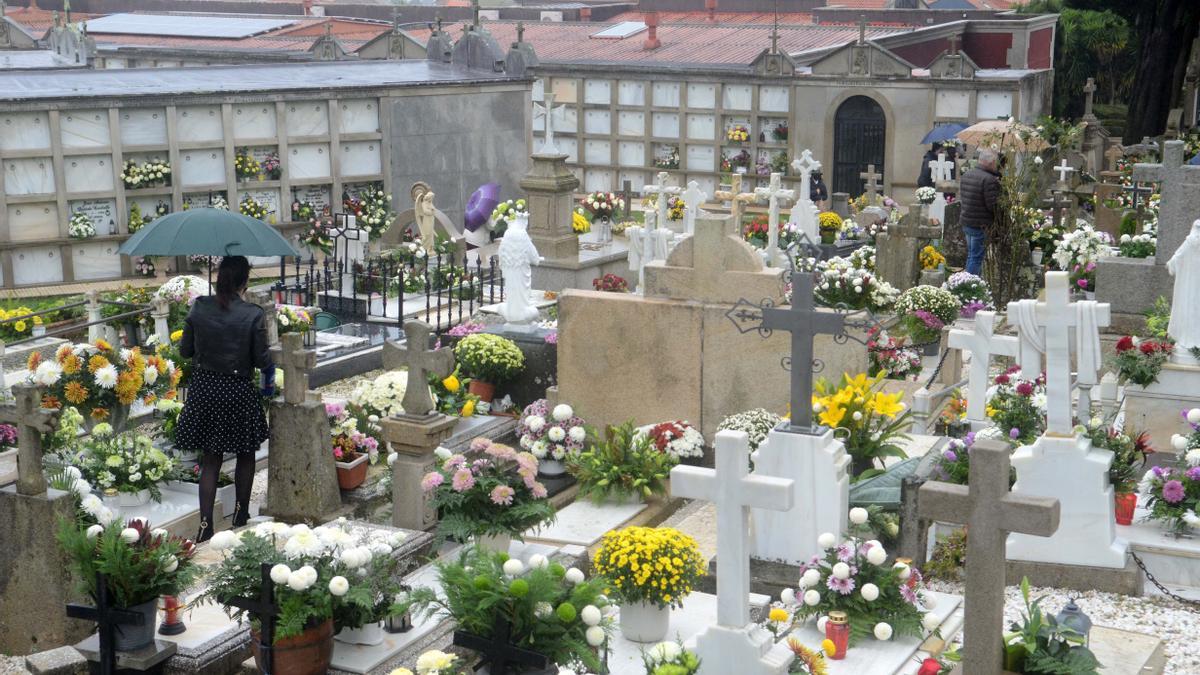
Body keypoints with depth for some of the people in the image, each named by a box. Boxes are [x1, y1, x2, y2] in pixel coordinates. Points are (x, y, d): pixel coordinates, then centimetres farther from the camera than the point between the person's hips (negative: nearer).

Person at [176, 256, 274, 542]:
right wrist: (269, 375, 11)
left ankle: (205, 524, 3)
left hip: (203, 387, 3)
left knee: (210, 460, 10)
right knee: (245, 455, 20)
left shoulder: (199, 307, -6)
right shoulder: (253, 314, -15)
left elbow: (185, 350, 1)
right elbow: (262, 360, -10)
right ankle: (241, 513, 31)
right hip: (239, 390, -2)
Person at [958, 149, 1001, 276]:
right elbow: (993, 205, -21)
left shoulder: (966, 175, 7)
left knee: (971, 255, 19)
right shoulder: (989, 180, -20)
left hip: (965, 222, 8)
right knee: (976, 257, -1)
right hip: (981, 225, -8)